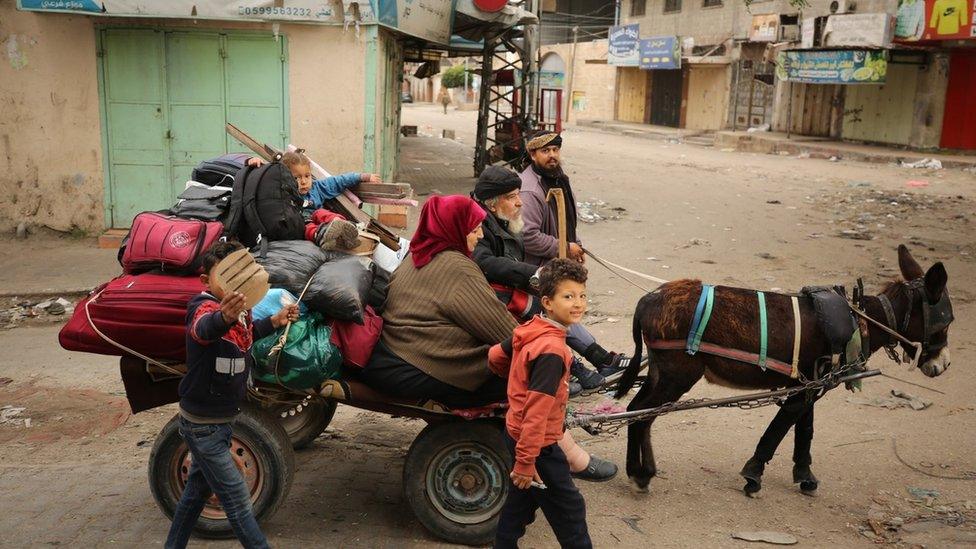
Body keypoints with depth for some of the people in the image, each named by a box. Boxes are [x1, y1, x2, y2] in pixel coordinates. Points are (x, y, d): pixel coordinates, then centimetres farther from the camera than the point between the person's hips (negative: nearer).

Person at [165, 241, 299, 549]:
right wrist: (223, 318, -75)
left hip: (219, 420, 9)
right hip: (203, 425, -9)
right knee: (238, 500, -1)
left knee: (198, 488, 24)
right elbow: (203, 329, -53)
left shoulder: (241, 309, -2)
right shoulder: (204, 307, -27)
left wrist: (275, 321, 10)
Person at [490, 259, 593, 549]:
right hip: (538, 444, -9)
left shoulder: (529, 330, -2)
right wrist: (526, 461, -26)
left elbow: (495, 356, 14)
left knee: (521, 499, 24)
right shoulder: (552, 350, -28)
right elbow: (537, 410, -29)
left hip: (515, 431, 9)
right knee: (570, 509, 8)